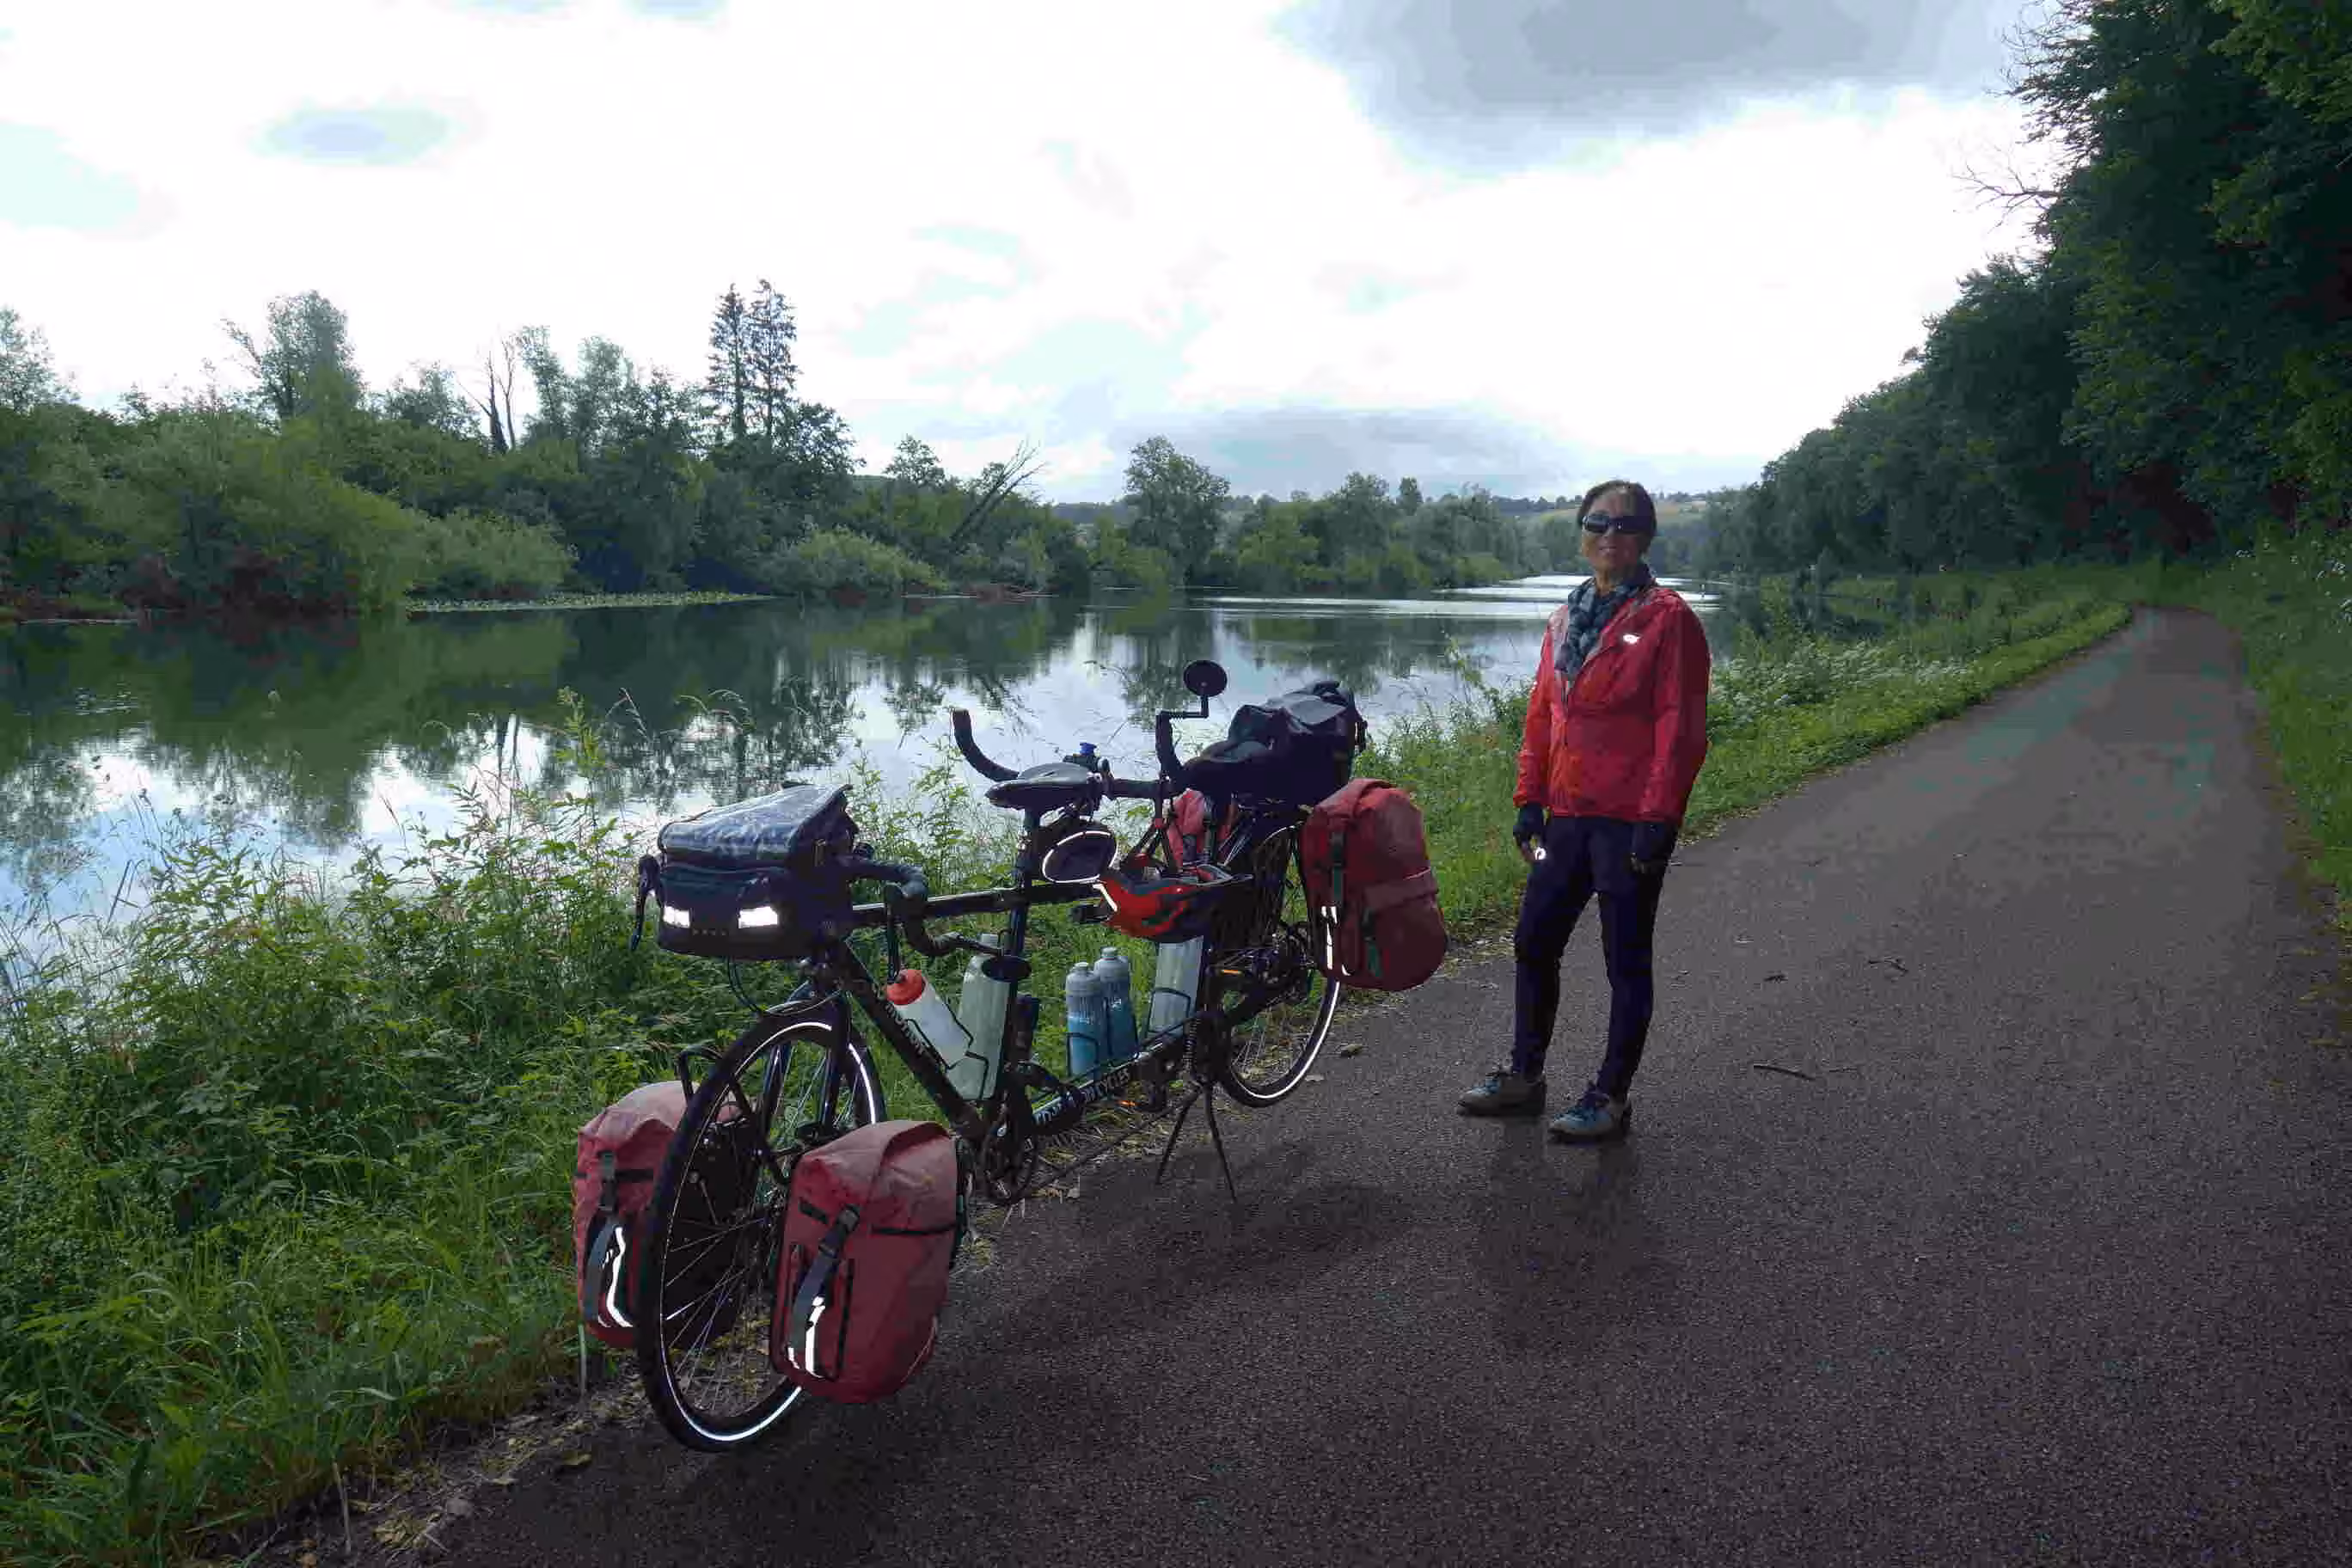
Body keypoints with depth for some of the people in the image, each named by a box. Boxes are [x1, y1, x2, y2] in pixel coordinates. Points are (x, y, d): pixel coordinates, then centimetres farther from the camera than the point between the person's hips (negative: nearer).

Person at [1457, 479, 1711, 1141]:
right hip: (1568, 815, 7)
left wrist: (1658, 819, -17)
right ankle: (1523, 1075, 29)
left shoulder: (1668, 618, -7)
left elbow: (1680, 728, -12)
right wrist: (1530, 800, 9)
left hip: (1631, 822, -7)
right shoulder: (1565, 619, 13)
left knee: (1626, 962, 4)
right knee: (1533, 944, 13)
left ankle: (1611, 1098, 16)